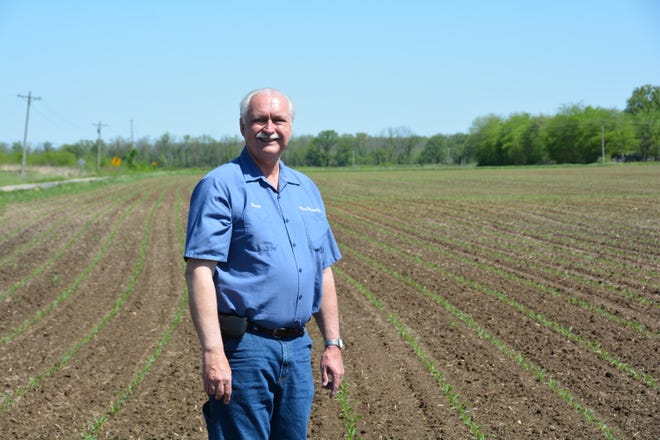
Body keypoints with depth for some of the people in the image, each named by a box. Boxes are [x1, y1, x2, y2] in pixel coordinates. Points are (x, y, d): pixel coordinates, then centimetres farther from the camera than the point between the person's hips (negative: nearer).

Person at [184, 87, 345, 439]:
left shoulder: (307, 190, 15)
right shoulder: (220, 187, -7)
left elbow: (323, 273, 18)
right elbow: (199, 271, -15)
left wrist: (333, 344, 13)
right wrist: (212, 352, -22)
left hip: (297, 348, 7)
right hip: (243, 346, -7)